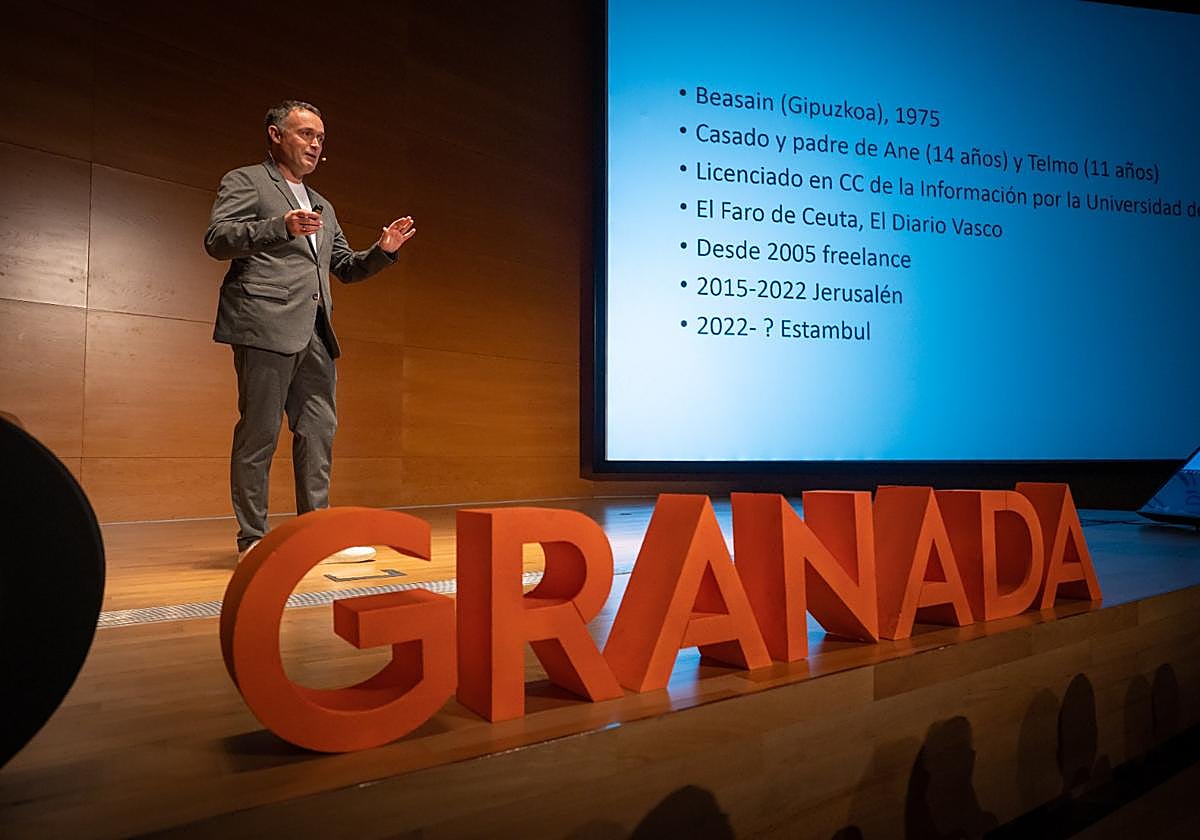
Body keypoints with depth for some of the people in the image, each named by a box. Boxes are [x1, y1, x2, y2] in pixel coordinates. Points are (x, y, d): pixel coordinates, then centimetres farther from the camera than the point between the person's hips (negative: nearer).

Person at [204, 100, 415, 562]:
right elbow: (217, 239, -7)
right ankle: (252, 539, 3)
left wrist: (383, 250, 8)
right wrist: (282, 227, -21)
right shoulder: (245, 181, 6)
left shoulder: (322, 206, 27)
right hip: (267, 327, -7)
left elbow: (344, 266, 27)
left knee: (318, 433, 5)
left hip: (315, 333, 7)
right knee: (259, 433, -4)